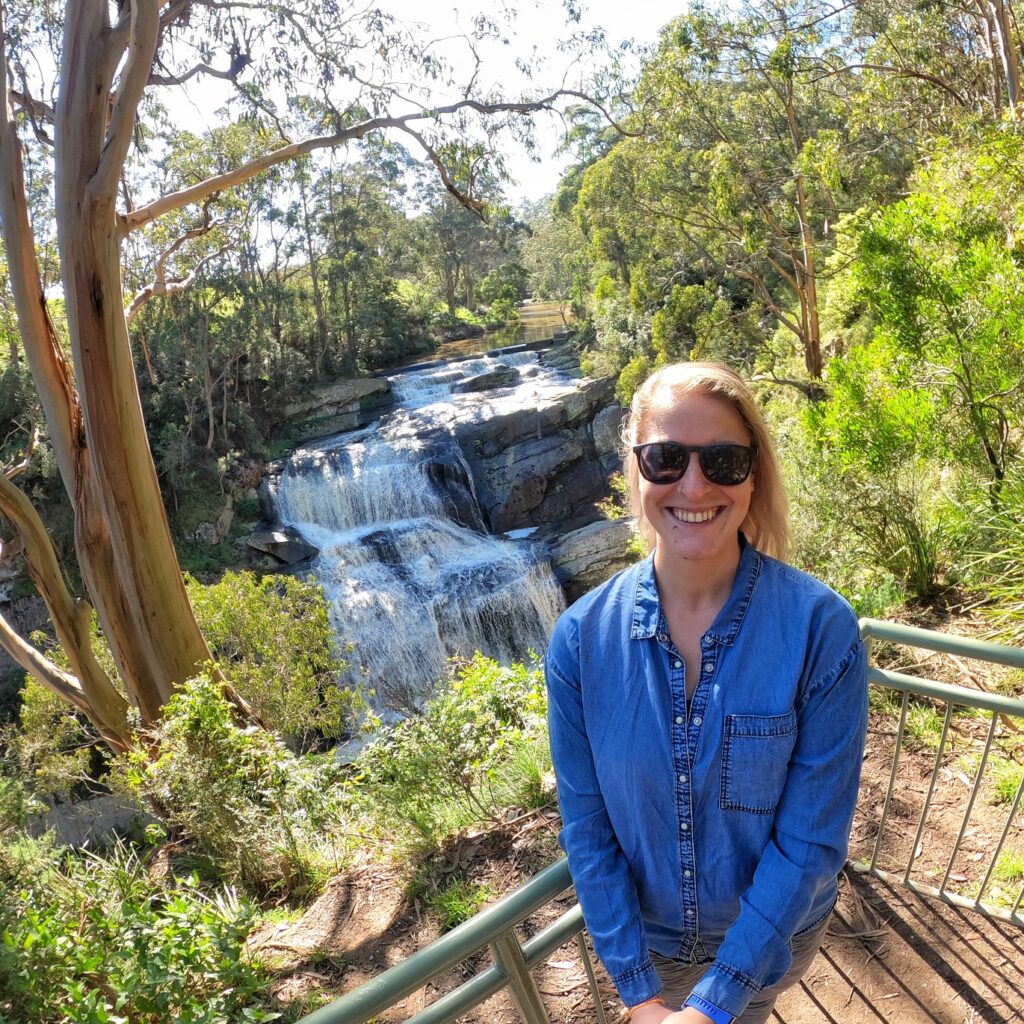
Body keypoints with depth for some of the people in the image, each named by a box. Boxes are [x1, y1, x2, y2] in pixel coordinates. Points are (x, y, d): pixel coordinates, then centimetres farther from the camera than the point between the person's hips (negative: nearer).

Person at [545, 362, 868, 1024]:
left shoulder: (821, 628, -25)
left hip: (774, 938, 0)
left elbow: (813, 836, -20)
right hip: (645, 935, 1)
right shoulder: (581, 638, -20)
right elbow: (587, 826, -12)